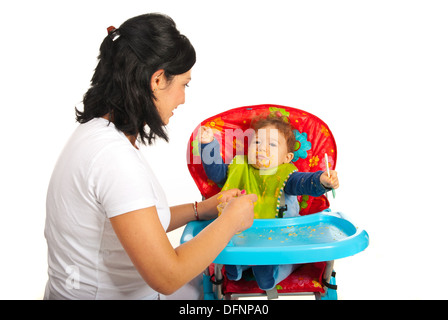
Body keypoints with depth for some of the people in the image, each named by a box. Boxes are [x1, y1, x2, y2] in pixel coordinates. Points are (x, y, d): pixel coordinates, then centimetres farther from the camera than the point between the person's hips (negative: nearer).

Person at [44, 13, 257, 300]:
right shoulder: (114, 157, -25)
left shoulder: (102, 132, 4)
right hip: (102, 294, -8)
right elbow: (168, 277, -24)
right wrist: (231, 220, -13)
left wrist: (202, 209, 7)